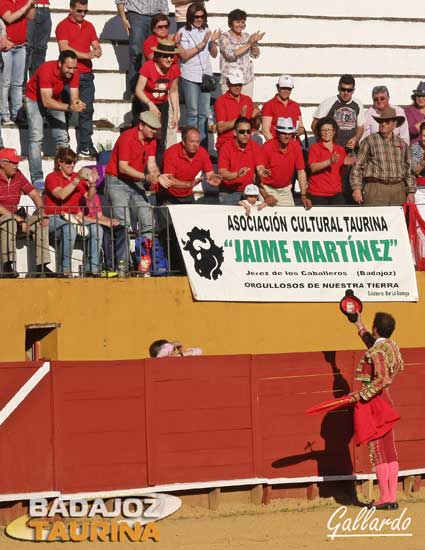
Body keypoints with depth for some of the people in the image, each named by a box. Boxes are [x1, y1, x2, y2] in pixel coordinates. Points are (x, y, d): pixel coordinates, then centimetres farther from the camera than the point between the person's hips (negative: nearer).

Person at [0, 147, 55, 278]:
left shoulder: (18, 175, 5)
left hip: (13, 217, 7)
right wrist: (18, 219, -28)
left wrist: (42, 213, -7)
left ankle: (42, 266, -12)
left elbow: (34, 194, 9)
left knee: (40, 222, -8)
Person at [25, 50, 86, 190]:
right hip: (35, 99, -5)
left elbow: (74, 97, -21)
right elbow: (46, 101, -41)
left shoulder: (74, 73, -21)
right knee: (36, 138, -17)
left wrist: (77, 103, -47)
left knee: (63, 138, 0)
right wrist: (69, 107, -52)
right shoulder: (47, 70, -37)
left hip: (55, 100, 5)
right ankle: (37, 178, -19)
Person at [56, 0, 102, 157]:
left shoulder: (89, 26, 14)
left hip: (87, 74, 5)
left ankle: (85, 146, 7)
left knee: (87, 110, 4)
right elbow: (64, 48, -15)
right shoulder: (63, 26, -4)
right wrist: (87, 55, -18)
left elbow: (96, 45, 11)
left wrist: (97, 51, -13)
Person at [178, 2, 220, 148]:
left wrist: (213, 42, -7)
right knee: (192, 113, -2)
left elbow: (214, 54, 12)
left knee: (204, 114, 6)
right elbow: (184, 55, -11)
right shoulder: (184, 32, -4)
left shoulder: (207, 31, 9)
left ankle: (203, 146, 11)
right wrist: (201, 44, -16)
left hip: (205, 76, 4)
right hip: (190, 76, -4)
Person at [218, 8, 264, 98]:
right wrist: (248, 43, -21)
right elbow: (231, 55, -18)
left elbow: (255, 55, 10)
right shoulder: (224, 37, -4)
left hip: (247, 80, 5)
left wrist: (255, 42, -9)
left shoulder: (246, 36, 11)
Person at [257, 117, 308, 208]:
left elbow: (301, 172, -1)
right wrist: (266, 196, -24)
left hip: (285, 189, 3)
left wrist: (303, 196, -8)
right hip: (268, 189, -3)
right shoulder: (267, 147, -15)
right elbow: (259, 172, -16)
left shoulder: (296, 146, -5)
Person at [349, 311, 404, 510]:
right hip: (386, 400, 9)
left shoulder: (376, 352, -17)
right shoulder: (391, 346, 10)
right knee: (389, 451, 7)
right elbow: (373, 344, 34)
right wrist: (360, 326, 45)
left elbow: (382, 380, -29)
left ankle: (385, 497, -6)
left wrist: (361, 395, -24)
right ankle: (392, 497, 8)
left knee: (377, 450, -5)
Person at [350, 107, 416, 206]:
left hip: (398, 189, 4)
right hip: (376, 189, -4)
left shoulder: (402, 144, 16)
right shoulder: (369, 141, 5)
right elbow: (357, 167, 1)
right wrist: (357, 188, -8)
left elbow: (408, 170, 19)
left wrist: (411, 192, 13)